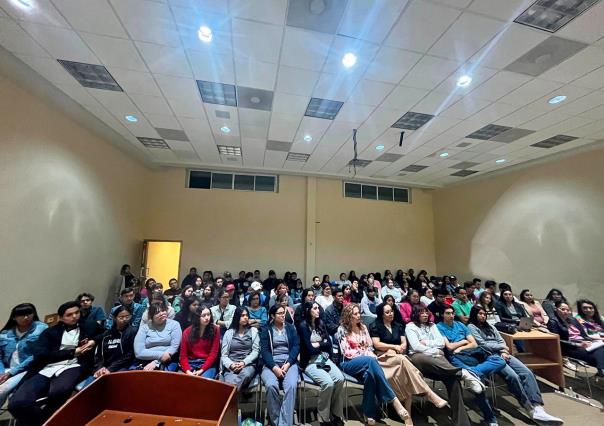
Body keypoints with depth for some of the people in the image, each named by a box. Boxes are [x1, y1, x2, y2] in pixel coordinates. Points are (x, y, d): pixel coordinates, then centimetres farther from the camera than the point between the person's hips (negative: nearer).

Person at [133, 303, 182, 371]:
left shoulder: (174, 324, 4)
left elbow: (174, 347, -3)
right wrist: (161, 355, -14)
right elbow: (138, 352, -3)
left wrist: (156, 362, -14)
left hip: (167, 362, -2)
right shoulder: (144, 327, 7)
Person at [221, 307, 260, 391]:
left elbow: (256, 351, 3)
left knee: (245, 374, -37)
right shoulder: (228, 333, 12)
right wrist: (231, 365, -15)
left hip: (248, 364, 0)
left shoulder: (254, 331, 11)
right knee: (230, 382, -36)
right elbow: (224, 354, 6)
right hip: (231, 367, 0)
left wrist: (244, 362, -13)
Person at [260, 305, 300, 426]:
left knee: (291, 385, -29)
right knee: (271, 385, -30)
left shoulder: (291, 328, 12)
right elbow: (264, 350, -2)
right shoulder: (266, 330, 7)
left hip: (289, 362, 1)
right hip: (271, 364, -1)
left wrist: (288, 363, -13)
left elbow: (296, 346, 3)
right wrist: (274, 367, -17)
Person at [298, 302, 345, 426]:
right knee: (328, 382, -27)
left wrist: (318, 344, -8)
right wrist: (323, 346, 0)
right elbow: (310, 349, -15)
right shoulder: (303, 326, -10)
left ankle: (336, 415, -2)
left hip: (324, 359, 6)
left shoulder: (321, 324, 9)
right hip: (310, 362, -5)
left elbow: (329, 343, 5)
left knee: (340, 379, -20)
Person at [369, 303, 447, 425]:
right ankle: (431, 396, -35)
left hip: (398, 356, 5)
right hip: (384, 356, -5)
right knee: (403, 360, -34)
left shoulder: (399, 326, 18)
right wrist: (394, 347, -10)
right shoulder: (375, 326, 2)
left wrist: (401, 347, -11)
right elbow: (376, 344, -7)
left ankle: (408, 413, -27)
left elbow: (404, 342, 12)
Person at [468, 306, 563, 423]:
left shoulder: (490, 326, 24)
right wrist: (501, 346, 2)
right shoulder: (471, 327, 0)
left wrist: (504, 352, -4)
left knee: (527, 373, -19)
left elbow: (501, 340, 17)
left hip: (502, 353, 6)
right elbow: (482, 345, -7)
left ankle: (537, 408, -26)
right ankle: (530, 409, -17)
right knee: (513, 376, -28)